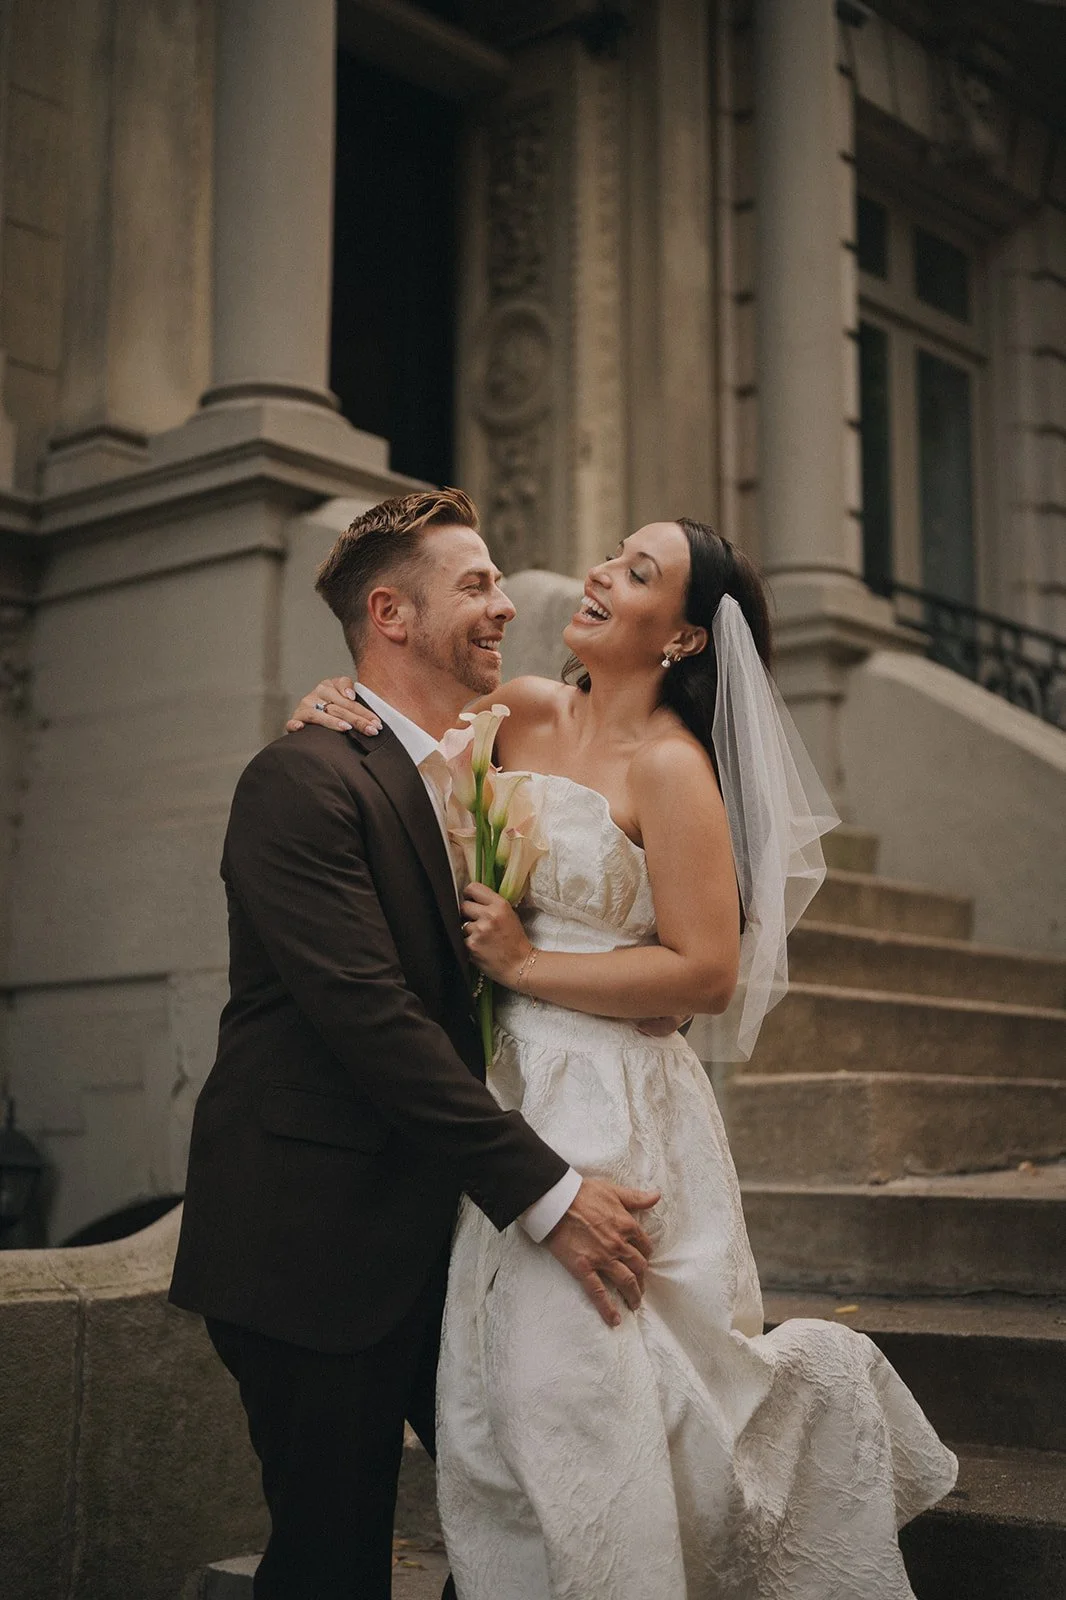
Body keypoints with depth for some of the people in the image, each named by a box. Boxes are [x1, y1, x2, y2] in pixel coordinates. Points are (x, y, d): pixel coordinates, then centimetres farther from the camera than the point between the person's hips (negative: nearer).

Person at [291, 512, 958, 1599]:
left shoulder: (670, 767, -12)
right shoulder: (525, 712, 6)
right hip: (504, 1092, 7)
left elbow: (707, 973, -17)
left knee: (583, 1392, -3)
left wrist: (528, 964, -16)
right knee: (508, 1385, 10)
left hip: (609, 1111, -7)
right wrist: (333, 707, -1)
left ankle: (812, 1387, 21)